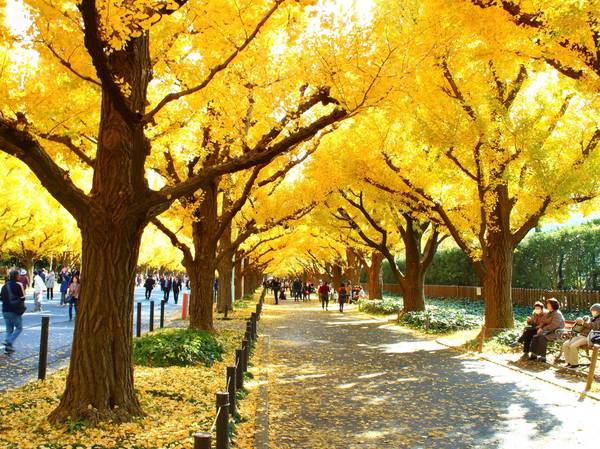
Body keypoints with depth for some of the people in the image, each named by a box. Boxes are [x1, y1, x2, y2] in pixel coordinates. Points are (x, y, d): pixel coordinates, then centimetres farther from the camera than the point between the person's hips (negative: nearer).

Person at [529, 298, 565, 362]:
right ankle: (533, 354, -10)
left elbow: (554, 325, -22)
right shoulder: (548, 313, 17)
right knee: (535, 337, -10)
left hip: (556, 333, -9)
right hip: (548, 331, 9)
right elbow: (542, 321, 19)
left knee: (542, 338, -31)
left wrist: (543, 329, -16)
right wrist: (540, 328, -1)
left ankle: (542, 357, -27)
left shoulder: (557, 314, -12)